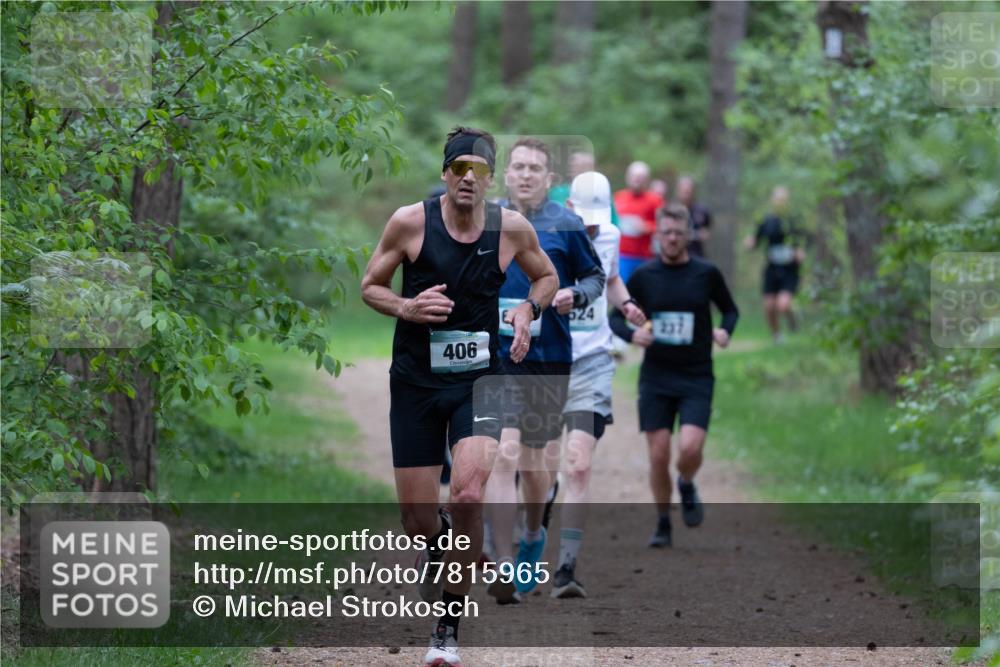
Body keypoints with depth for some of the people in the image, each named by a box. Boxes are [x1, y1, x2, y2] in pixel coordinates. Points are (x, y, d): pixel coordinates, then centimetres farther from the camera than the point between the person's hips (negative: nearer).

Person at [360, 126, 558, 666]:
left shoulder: (512, 228, -3)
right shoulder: (410, 222, -7)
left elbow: (547, 277, 16)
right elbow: (370, 286, 4)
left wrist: (528, 308, -5)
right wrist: (406, 307, -16)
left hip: (478, 379, 0)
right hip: (416, 380, 0)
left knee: (468, 495, -22)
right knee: (416, 516, 3)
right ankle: (437, 545, 44)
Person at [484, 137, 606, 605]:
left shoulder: (565, 225, 1)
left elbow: (595, 276, 8)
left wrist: (575, 295, -12)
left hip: (549, 356, 1)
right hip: (497, 354, 0)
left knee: (533, 456, 15)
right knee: (504, 454, -15)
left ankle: (534, 537, 44)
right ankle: (504, 569, -18)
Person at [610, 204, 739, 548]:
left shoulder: (706, 274, -1)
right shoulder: (644, 276, 1)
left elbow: (730, 309, 13)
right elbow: (616, 316, 9)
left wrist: (725, 330, -8)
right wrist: (632, 334, -13)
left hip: (696, 378, -1)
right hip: (655, 378, 1)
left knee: (690, 448, -18)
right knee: (659, 455, -2)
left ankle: (687, 486, 16)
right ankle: (663, 525, 17)